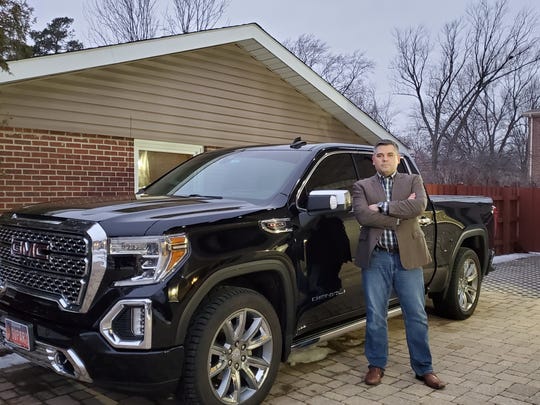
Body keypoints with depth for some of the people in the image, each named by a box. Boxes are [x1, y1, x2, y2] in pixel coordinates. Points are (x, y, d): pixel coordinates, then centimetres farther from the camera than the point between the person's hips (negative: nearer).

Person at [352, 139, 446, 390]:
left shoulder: (413, 181, 9)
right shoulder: (362, 186, 7)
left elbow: (419, 206, -12)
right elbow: (362, 215, -12)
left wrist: (383, 206, -14)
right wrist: (401, 214, -11)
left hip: (407, 257, 1)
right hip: (375, 258, 0)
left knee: (416, 316, 7)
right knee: (375, 316, 7)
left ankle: (423, 368, 20)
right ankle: (376, 365, 22)